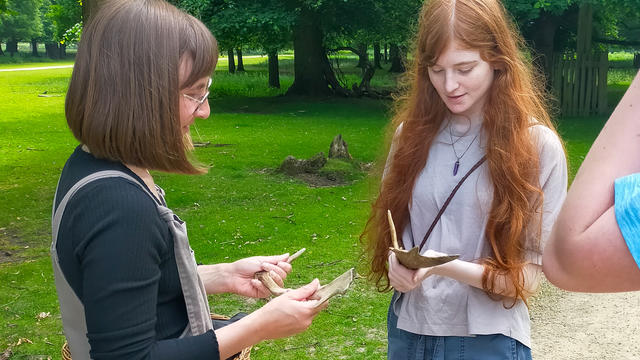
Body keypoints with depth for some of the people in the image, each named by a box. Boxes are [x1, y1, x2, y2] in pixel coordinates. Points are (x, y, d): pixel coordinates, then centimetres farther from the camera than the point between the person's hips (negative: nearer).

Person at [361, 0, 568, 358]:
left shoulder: (538, 145, -11)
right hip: (409, 329, 3)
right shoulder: (411, 132, -1)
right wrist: (396, 262, -14)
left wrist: (446, 267, -24)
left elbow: (531, 272, -10)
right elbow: (389, 223, 7)